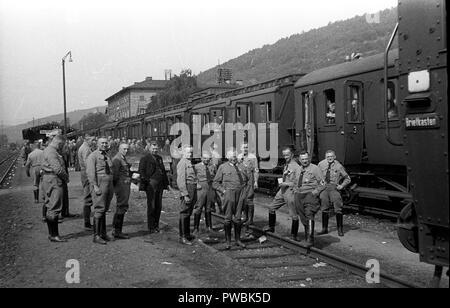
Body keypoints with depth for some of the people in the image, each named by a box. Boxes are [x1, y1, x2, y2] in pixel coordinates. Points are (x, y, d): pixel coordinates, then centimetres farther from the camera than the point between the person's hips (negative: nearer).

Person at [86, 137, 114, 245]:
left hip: (109, 184, 7)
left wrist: (112, 186, 14)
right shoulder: (93, 156, -5)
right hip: (99, 184, -7)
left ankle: (103, 233, 17)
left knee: (104, 210, 10)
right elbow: (90, 172, -13)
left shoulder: (107, 157, 18)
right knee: (99, 209, -10)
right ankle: (96, 236, -7)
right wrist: (95, 186, -20)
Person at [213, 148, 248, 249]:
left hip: (240, 194, 3)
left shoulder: (241, 167, 14)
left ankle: (238, 240, 16)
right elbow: (215, 183, 6)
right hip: (228, 194, -3)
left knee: (238, 218, 6)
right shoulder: (223, 167, 6)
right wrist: (223, 190, -5)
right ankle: (228, 241, 6)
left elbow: (247, 180, 20)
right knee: (228, 218, -2)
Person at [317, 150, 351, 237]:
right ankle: (324, 228, 19)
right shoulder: (321, 164, 3)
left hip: (334, 187, -3)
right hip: (324, 187, 3)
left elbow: (347, 179, 5)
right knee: (324, 209, 9)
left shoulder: (339, 166, -4)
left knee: (338, 209, -4)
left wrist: (342, 186, -8)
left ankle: (340, 229, 7)